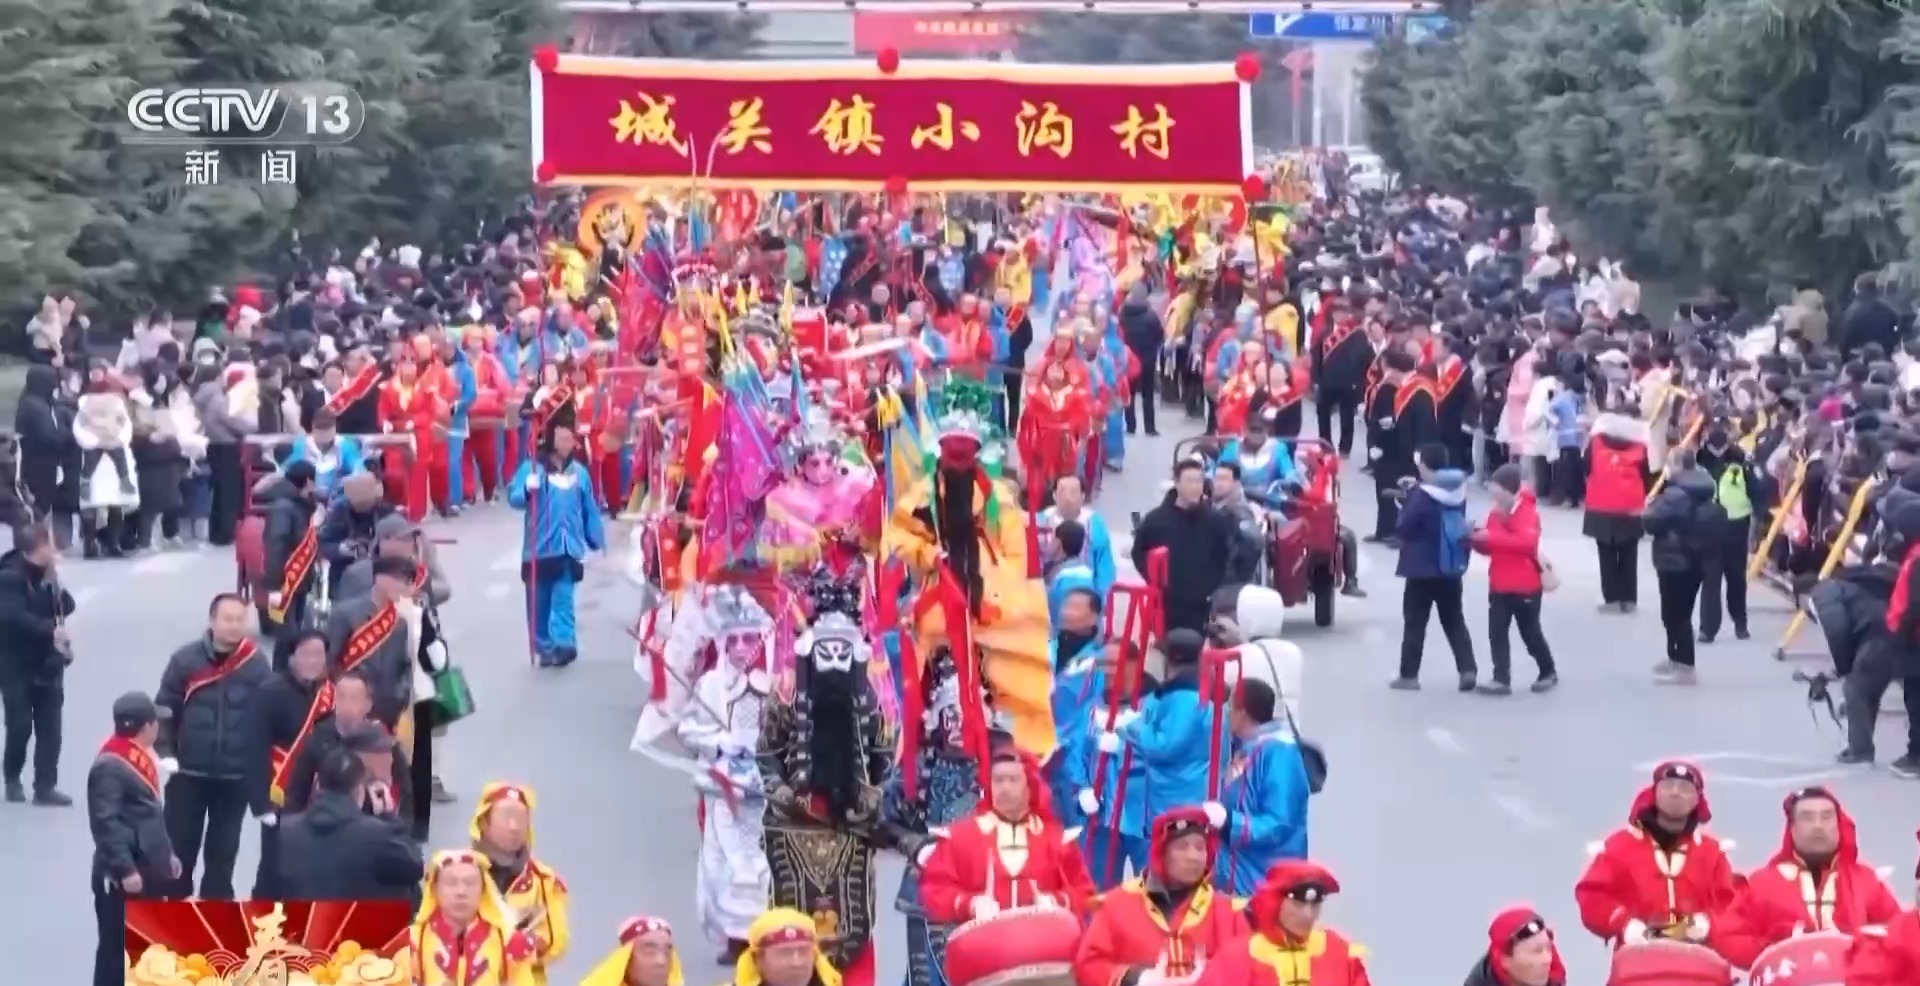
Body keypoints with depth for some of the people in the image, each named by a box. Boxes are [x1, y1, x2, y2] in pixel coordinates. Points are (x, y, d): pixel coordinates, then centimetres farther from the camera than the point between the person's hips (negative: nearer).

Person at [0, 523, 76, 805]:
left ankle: (45, 787, 3)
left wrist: (55, 585, -13)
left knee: (50, 727, 1)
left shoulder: (46, 573, 7)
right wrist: (50, 630, -30)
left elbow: (67, 607, 5)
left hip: (48, 662, 6)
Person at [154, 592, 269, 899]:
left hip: (235, 777, 1)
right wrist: (165, 752, -12)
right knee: (179, 845, 5)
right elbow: (165, 709, 0)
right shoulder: (186, 660, -6)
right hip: (188, 773, 0)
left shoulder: (257, 667, -4)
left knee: (223, 850, 10)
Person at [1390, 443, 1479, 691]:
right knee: (1454, 621, 13)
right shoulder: (1457, 492, 2)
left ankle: (1409, 675, 6)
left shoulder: (1422, 496, -19)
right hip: (1452, 568, 6)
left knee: (1415, 623, 4)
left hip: (1423, 570, -6)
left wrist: (1404, 507, 5)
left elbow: (1403, 529, -16)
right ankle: (1468, 669, 2)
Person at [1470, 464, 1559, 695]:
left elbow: (1527, 541, -33)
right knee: (1496, 633, -2)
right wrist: (1477, 540, -10)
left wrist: (1491, 537, -36)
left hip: (1525, 587, -6)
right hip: (1499, 586, 6)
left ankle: (1548, 672, 26)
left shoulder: (1527, 512, -16)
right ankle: (1502, 679, -2)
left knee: (1531, 633, 7)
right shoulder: (1496, 513, 6)